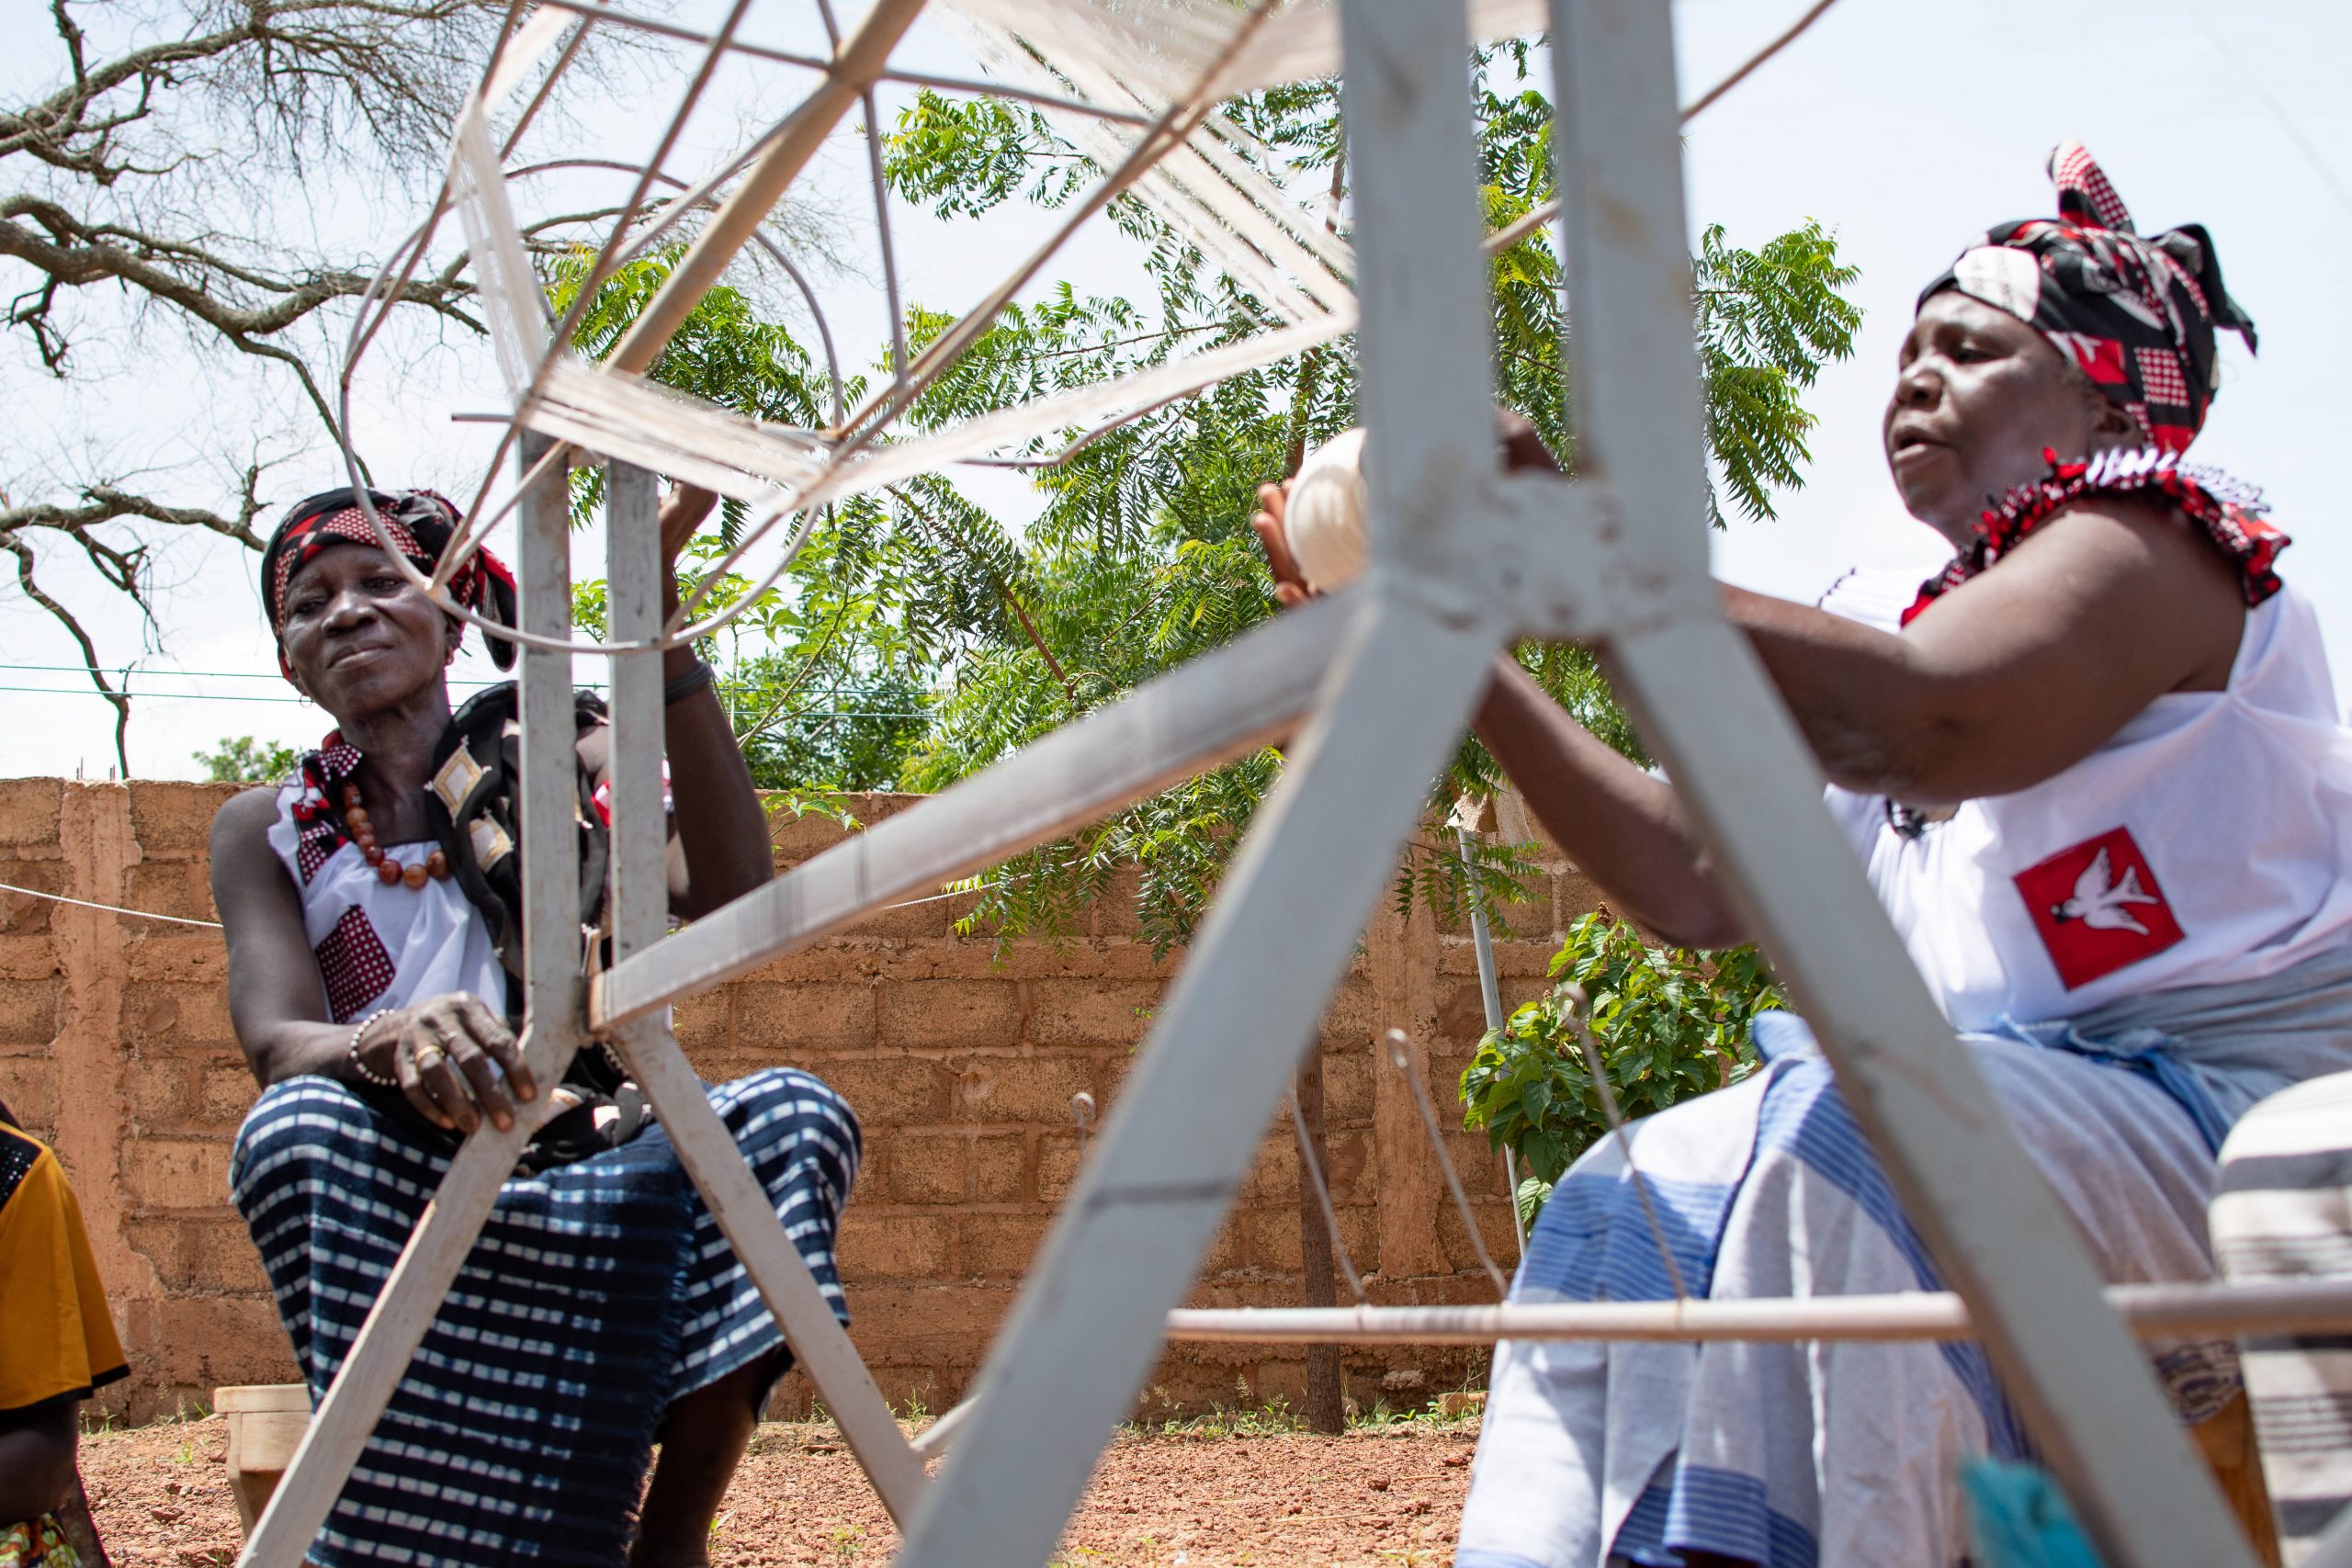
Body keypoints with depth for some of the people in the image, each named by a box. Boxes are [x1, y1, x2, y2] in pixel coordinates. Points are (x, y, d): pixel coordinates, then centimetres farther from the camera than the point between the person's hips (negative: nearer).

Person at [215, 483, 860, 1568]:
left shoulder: (568, 765, 10)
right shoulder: (267, 834, 11)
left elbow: (727, 891, -12)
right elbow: (277, 1046, -9)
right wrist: (394, 1041, -34)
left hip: (591, 1167, 1)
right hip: (394, 1210, -1)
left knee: (790, 1115, -28)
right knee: (297, 1128, -33)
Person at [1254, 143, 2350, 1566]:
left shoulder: (2156, 531, -6)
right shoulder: (1912, 625, 20)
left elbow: (1904, 725, -28)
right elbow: (1692, 879, 13)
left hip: (2234, 1118, -9)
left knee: (1842, 1121, -33)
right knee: (1625, 1206, 0)